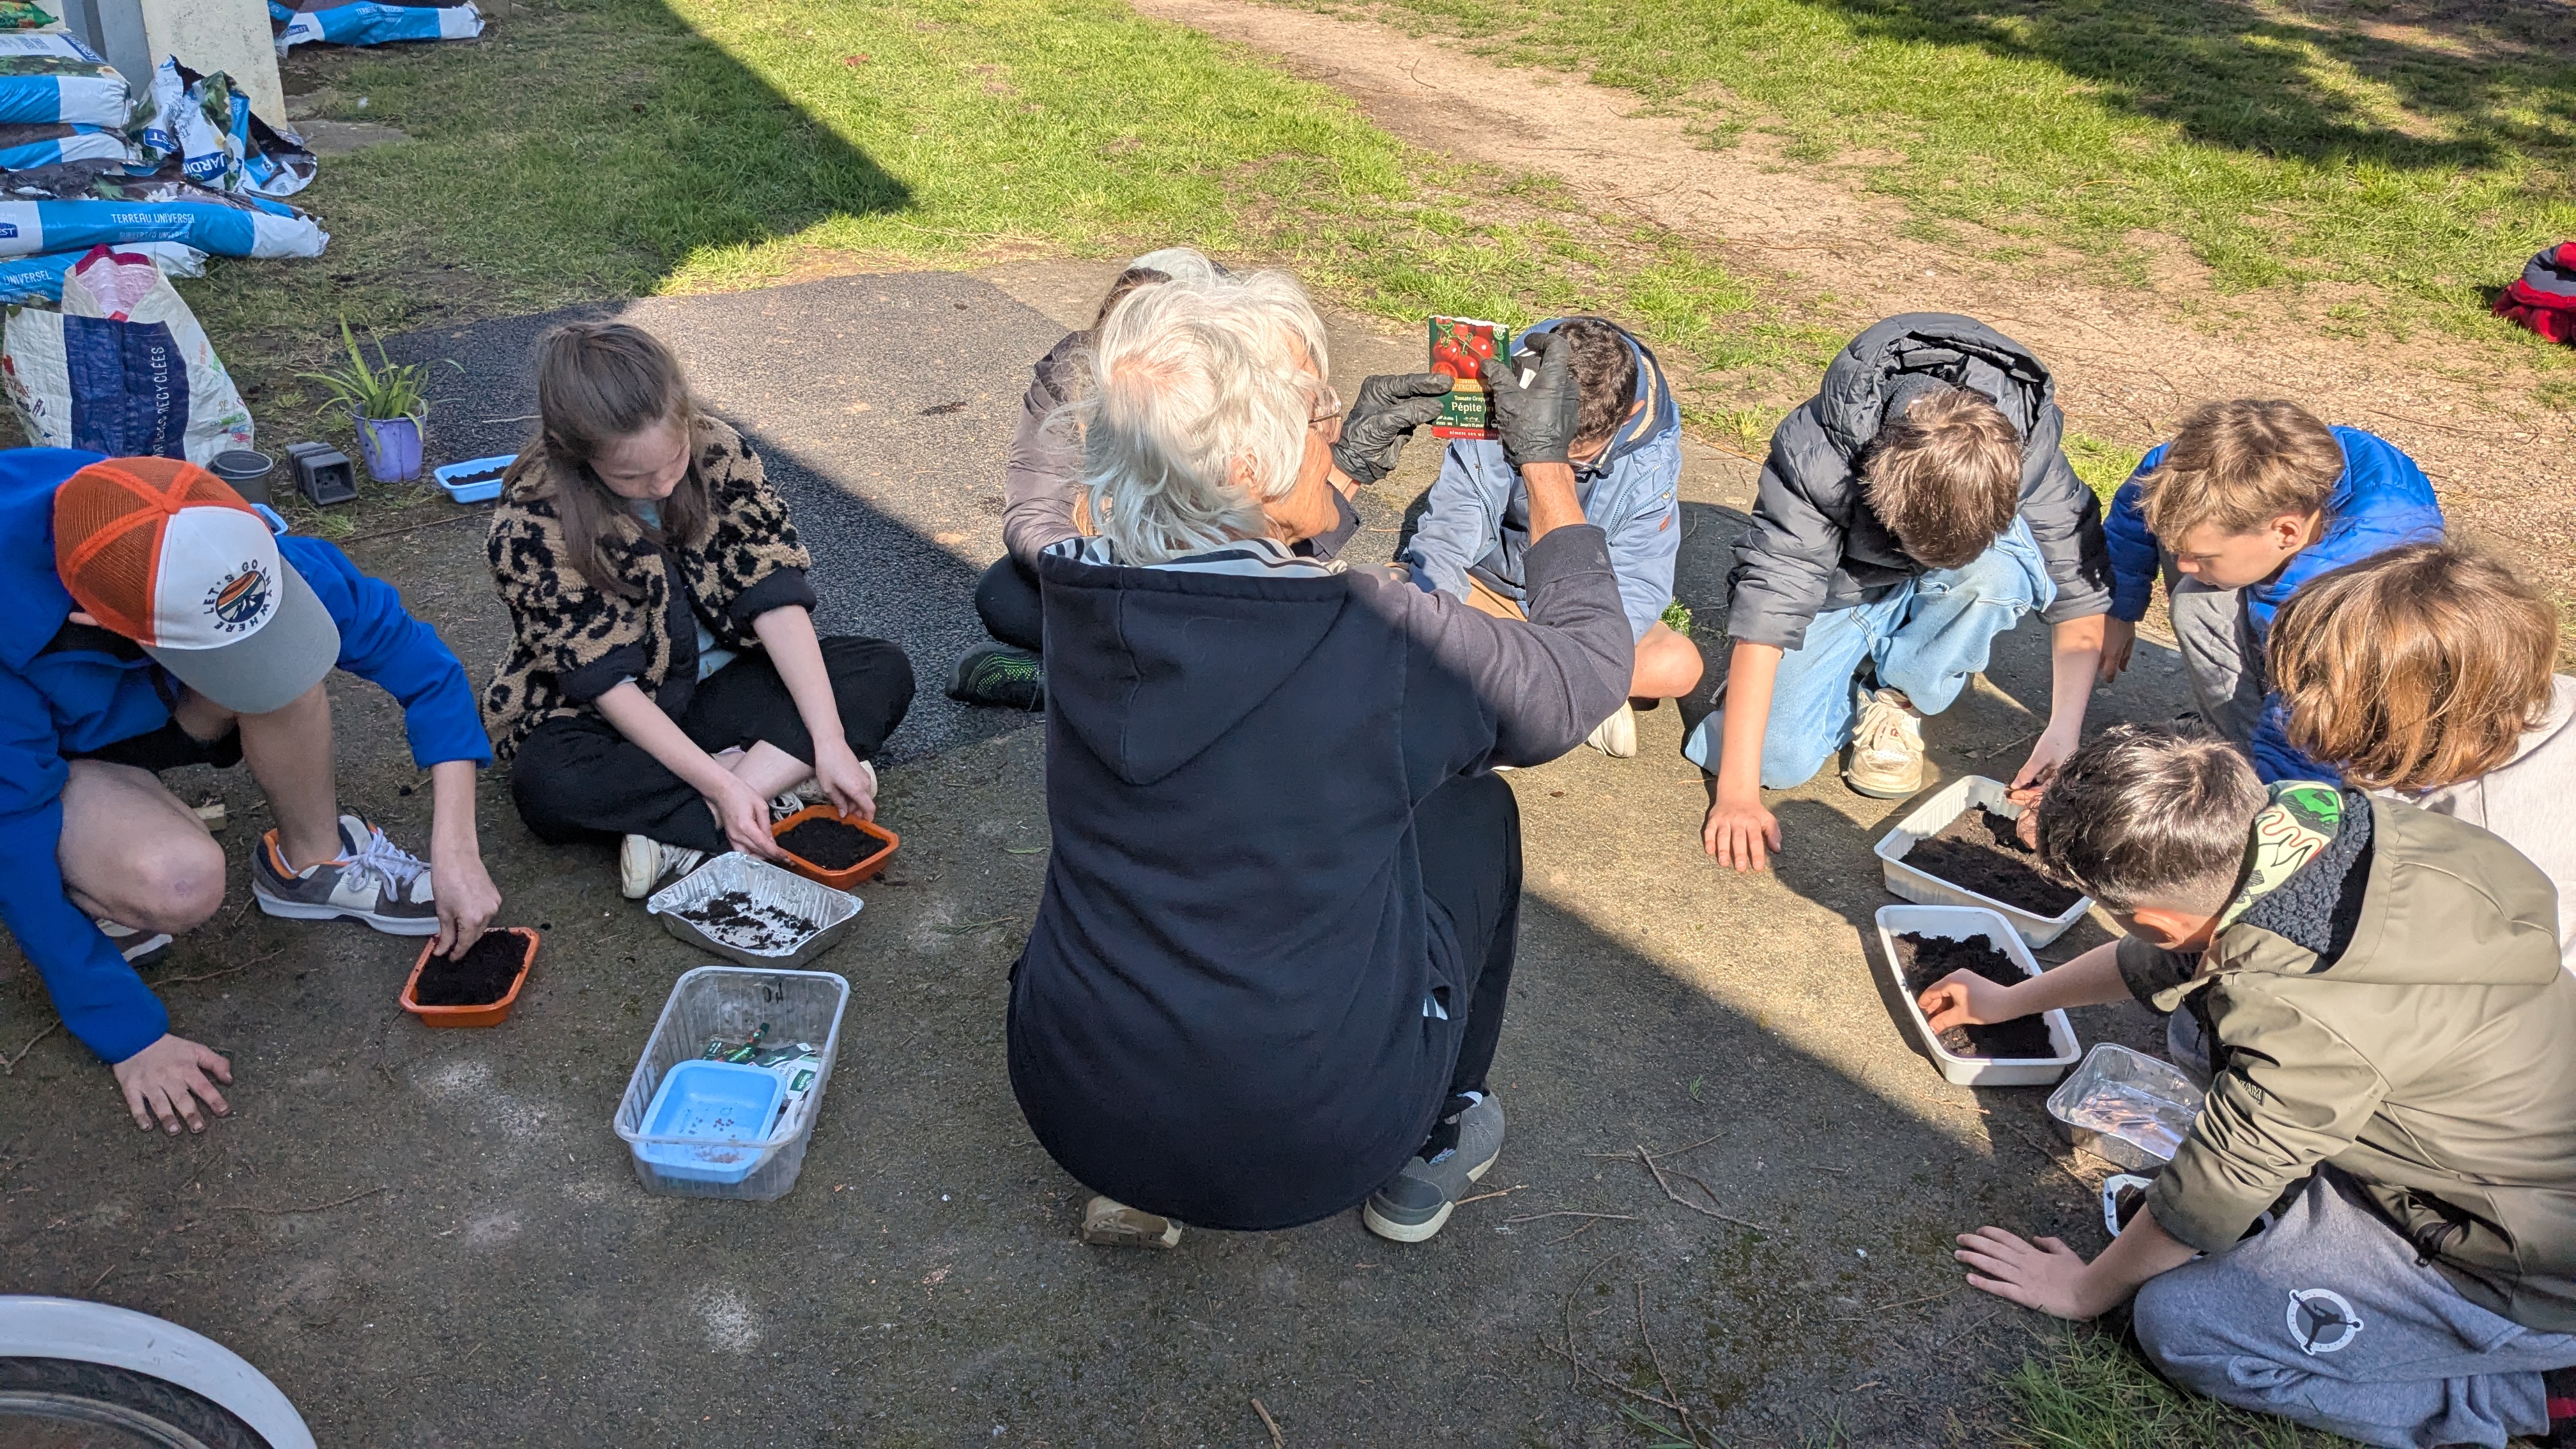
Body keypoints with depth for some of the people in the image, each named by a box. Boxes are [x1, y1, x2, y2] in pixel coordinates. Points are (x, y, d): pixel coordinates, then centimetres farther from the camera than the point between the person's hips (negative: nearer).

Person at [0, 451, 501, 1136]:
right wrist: (131, 1039, -19)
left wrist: (456, 849, -26)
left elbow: (410, 651, -22)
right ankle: (98, 895, 1)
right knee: (182, 881, -34)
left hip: (149, 705, 4)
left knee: (279, 662, -30)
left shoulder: (235, 546, -32)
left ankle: (313, 862, -5)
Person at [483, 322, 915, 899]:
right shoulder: (528, 530, -24)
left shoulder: (719, 453, -16)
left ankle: (680, 833, -26)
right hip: (606, 716, -3)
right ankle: (785, 782, -23)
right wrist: (722, 786, -32)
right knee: (546, 786, -36)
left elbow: (774, 599, -18)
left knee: (885, 671, -17)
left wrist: (829, 741, -27)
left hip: (718, 683, 4)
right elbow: (608, 682, -24)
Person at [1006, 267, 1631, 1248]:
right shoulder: (1379, 636, -24)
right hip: (1309, 1146, -4)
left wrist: (1339, 450, 18)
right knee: (1471, 807, 15)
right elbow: (1591, 666, -3)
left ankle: (1136, 1185, 28)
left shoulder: (1079, 598, -10)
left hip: (1074, 1110, 4)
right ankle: (1429, 1152, 32)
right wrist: (1545, 460, 7)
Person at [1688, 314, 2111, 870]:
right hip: (1838, 590, -1)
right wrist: (1737, 789, -38)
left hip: (1934, 598, 2)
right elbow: (1765, 611, -36)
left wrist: (2064, 731, -30)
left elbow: (2081, 594, -19)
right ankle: (1855, 678, 10)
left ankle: (1898, 698, -8)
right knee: (1779, 756, -23)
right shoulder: (1814, 454, -36)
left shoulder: (2026, 456, -30)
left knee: (1995, 567, -35)